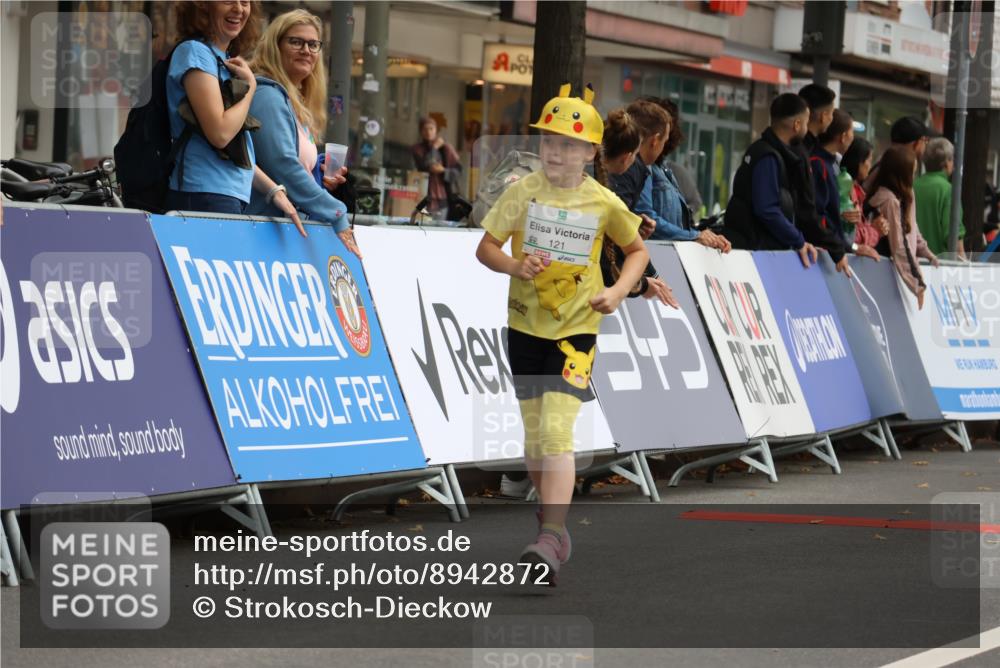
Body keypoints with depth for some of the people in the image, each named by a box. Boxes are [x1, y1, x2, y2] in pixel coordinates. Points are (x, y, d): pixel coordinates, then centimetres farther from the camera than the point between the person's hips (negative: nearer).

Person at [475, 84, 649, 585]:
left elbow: (637, 250, 9)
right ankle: (554, 520, 32)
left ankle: (550, 542, -24)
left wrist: (619, 290, -9)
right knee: (534, 435, 12)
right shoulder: (523, 192, -3)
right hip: (525, 327, 3)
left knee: (556, 433, -17)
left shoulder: (603, 203, -6)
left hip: (576, 331, -3)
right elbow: (485, 247, 0)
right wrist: (514, 266, -21)